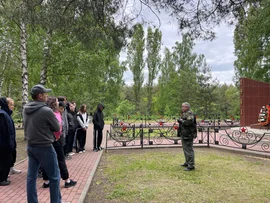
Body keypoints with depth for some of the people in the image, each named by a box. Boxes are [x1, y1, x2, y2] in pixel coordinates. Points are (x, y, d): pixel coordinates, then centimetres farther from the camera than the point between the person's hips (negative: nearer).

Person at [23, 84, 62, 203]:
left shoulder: (25, 109, 2)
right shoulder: (46, 111, -20)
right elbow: (57, 128, -9)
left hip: (30, 146, 7)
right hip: (45, 147, -7)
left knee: (31, 177, 13)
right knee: (54, 177, 7)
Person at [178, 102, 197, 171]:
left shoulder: (190, 113, -14)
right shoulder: (184, 113, 17)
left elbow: (189, 122, -27)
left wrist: (181, 120, -17)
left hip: (188, 135, -11)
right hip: (184, 134, 11)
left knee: (189, 150, -8)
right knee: (185, 149, 19)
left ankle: (191, 165, -4)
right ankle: (187, 162, 31)